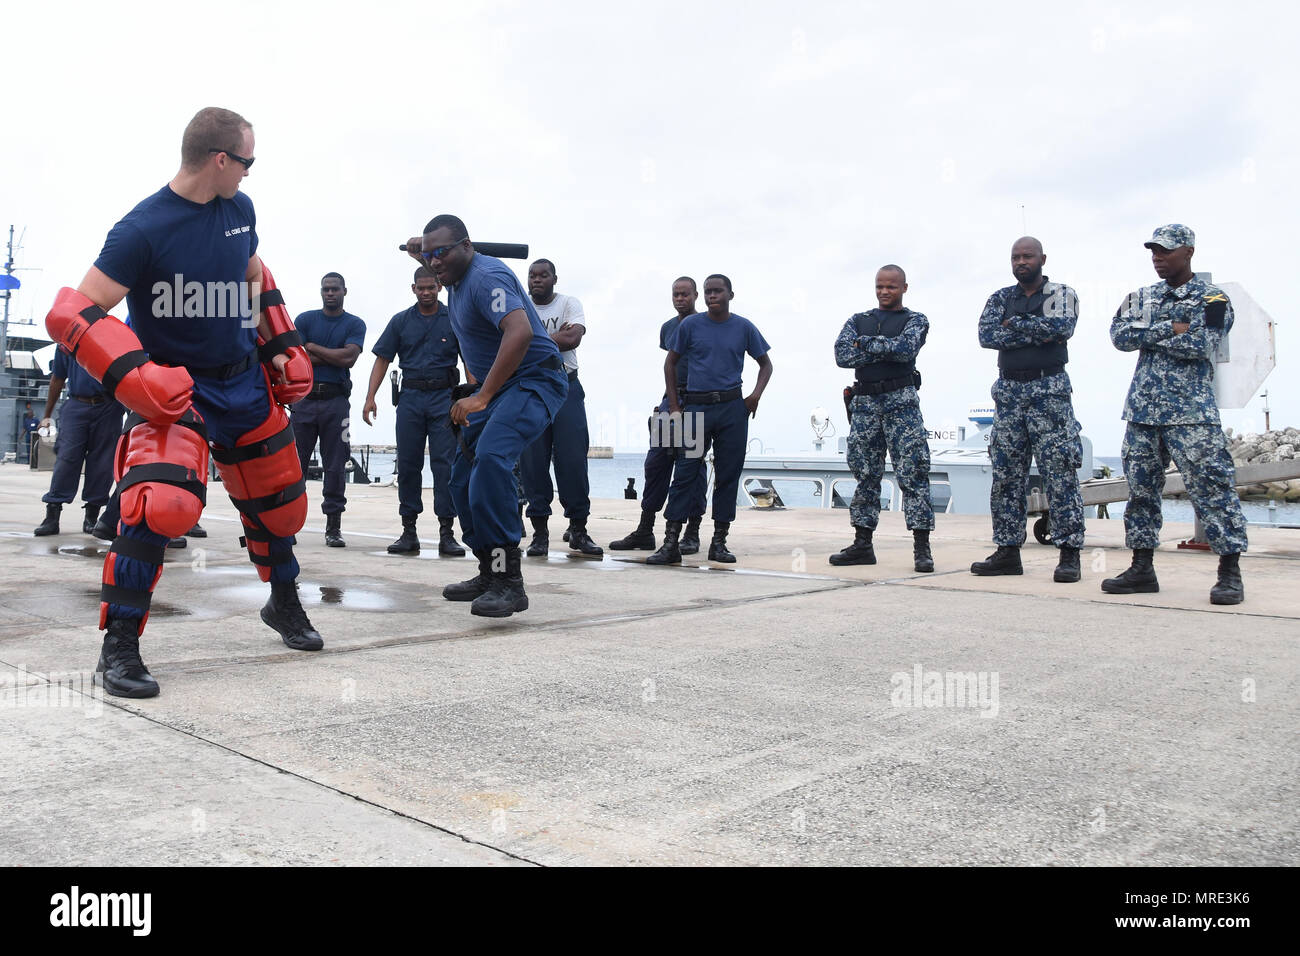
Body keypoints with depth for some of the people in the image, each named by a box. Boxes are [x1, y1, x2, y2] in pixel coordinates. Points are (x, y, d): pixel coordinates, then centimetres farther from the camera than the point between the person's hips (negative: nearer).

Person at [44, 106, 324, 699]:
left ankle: (285, 605, 40)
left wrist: (281, 347, 15)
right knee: (163, 501, -27)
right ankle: (118, 647, -10)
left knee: (278, 502, 14)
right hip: (173, 390, -6)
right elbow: (73, 315, -19)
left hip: (246, 382, 6)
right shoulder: (143, 229, -19)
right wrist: (135, 374, -30)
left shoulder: (239, 209, 1)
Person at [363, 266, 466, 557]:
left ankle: (446, 533, -3)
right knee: (408, 464, 3)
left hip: (444, 396, -2)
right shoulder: (400, 322, 10)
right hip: (410, 396, 2)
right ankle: (408, 531, 11)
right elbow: (383, 359, 9)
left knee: (444, 464, -6)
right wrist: (370, 398, -2)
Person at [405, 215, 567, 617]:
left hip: (533, 380, -11)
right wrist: (423, 249, 16)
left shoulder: (486, 277, -19)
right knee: (463, 475, 7)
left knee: (491, 457, -32)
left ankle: (509, 582, -30)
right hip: (495, 385, 11)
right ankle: (489, 573, 16)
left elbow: (521, 332, -35)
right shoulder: (458, 275, 11)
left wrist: (482, 398, -34)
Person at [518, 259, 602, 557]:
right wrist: (556, 337, -12)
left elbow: (573, 338, -14)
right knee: (532, 462, -1)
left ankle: (578, 529, 7)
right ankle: (539, 531, 6)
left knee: (573, 460, -2)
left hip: (566, 389, -1)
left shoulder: (569, 304, 4)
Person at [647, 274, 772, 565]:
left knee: (728, 475, 4)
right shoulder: (690, 325, 4)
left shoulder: (744, 327, 6)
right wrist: (674, 406, 3)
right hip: (696, 407, -1)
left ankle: (719, 542, 13)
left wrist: (756, 394, -1)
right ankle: (671, 543, -3)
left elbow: (765, 363, 16)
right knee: (685, 472, -4)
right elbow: (670, 363, 10)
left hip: (732, 409, 1)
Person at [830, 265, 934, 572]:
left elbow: (907, 348, -13)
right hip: (865, 403, 4)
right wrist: (886, 349, -6)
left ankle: (922, 547, -7)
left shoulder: (915, 320, 8)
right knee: (865, 474, 6)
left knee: (913, 472, -9)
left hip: (901, 401, -3)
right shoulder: (858, 321, 16)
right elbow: (842, 355, -2)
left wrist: (867, 343, -6)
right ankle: (862, 544, 11)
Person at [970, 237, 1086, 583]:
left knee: (1060, 472, -8)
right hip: (1008, 390, 4)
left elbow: (1060, 327, -16)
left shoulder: (1061, 293, 4)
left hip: (1049, 389, -4)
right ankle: (1008, 551, 11)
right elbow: (986, 335, -3)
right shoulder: (1000, 298, 14)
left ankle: (1069, 554, -4)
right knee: (1005, 474, 4)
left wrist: (1014, 324, -7)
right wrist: (1035, 334, -10)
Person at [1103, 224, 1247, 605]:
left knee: (1210, 484, -8)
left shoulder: (1212, 298, 1)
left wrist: (1147, 337, -6)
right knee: (1140, 486, 7)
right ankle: (1142, 569, 14)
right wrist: (1169, 328, -10)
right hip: (1142, 406, 5)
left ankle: (1230, 572, -2)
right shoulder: (1141, 297, 17)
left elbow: (1200, 345, -14)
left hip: (1190, 409, -5)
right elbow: (1119, 335, 0)